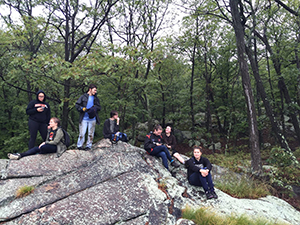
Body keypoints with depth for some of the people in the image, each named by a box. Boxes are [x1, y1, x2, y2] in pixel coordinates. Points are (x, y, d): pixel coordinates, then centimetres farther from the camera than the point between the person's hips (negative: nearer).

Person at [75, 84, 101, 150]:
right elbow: (77, 105, 1)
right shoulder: (83, 97, 3)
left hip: (92, 119, 3)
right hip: (84, 118, -3)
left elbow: (99, 107, 13)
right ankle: (79, 146, 12)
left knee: (91, 133, 7)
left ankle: (88, 146, 18)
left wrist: (95, 107, -8)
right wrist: (83, 109, -14)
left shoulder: (96, 98, 12)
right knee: (82, 133, -1)